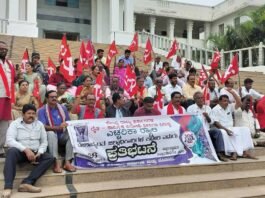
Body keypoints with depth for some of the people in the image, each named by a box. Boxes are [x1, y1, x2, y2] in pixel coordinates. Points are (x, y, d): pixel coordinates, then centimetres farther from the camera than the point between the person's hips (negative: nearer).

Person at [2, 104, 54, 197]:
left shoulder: (39, 124, 11)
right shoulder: (15, 124, 0)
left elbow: (44, 141, 9)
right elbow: (9, 141, -14)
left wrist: (39, 153, -12)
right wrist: (26, 150, -26)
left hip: (35, 153, 3)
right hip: (20, 152, -3)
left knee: (50, 158, -23)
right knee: (12, 151, -36)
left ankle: (27, 183, -37)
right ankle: (8, 187, -40)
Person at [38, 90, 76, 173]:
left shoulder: (63, 108, 9)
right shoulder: (42, 110, -3)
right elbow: (42, 127, -16)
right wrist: (58, 127, -29)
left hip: (62, 135, 3)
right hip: (50, 136, -3)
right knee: (51, 133, -36)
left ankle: (67, 162, -29)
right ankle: (56, 163, -39)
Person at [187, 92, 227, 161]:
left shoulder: (207, 108, 18)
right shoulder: (190, 108, 5)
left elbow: (211, 122, 16)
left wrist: (207, 117, -6)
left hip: (207, 130, 4)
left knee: (217, 131, -24)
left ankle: (220, 152, -24)